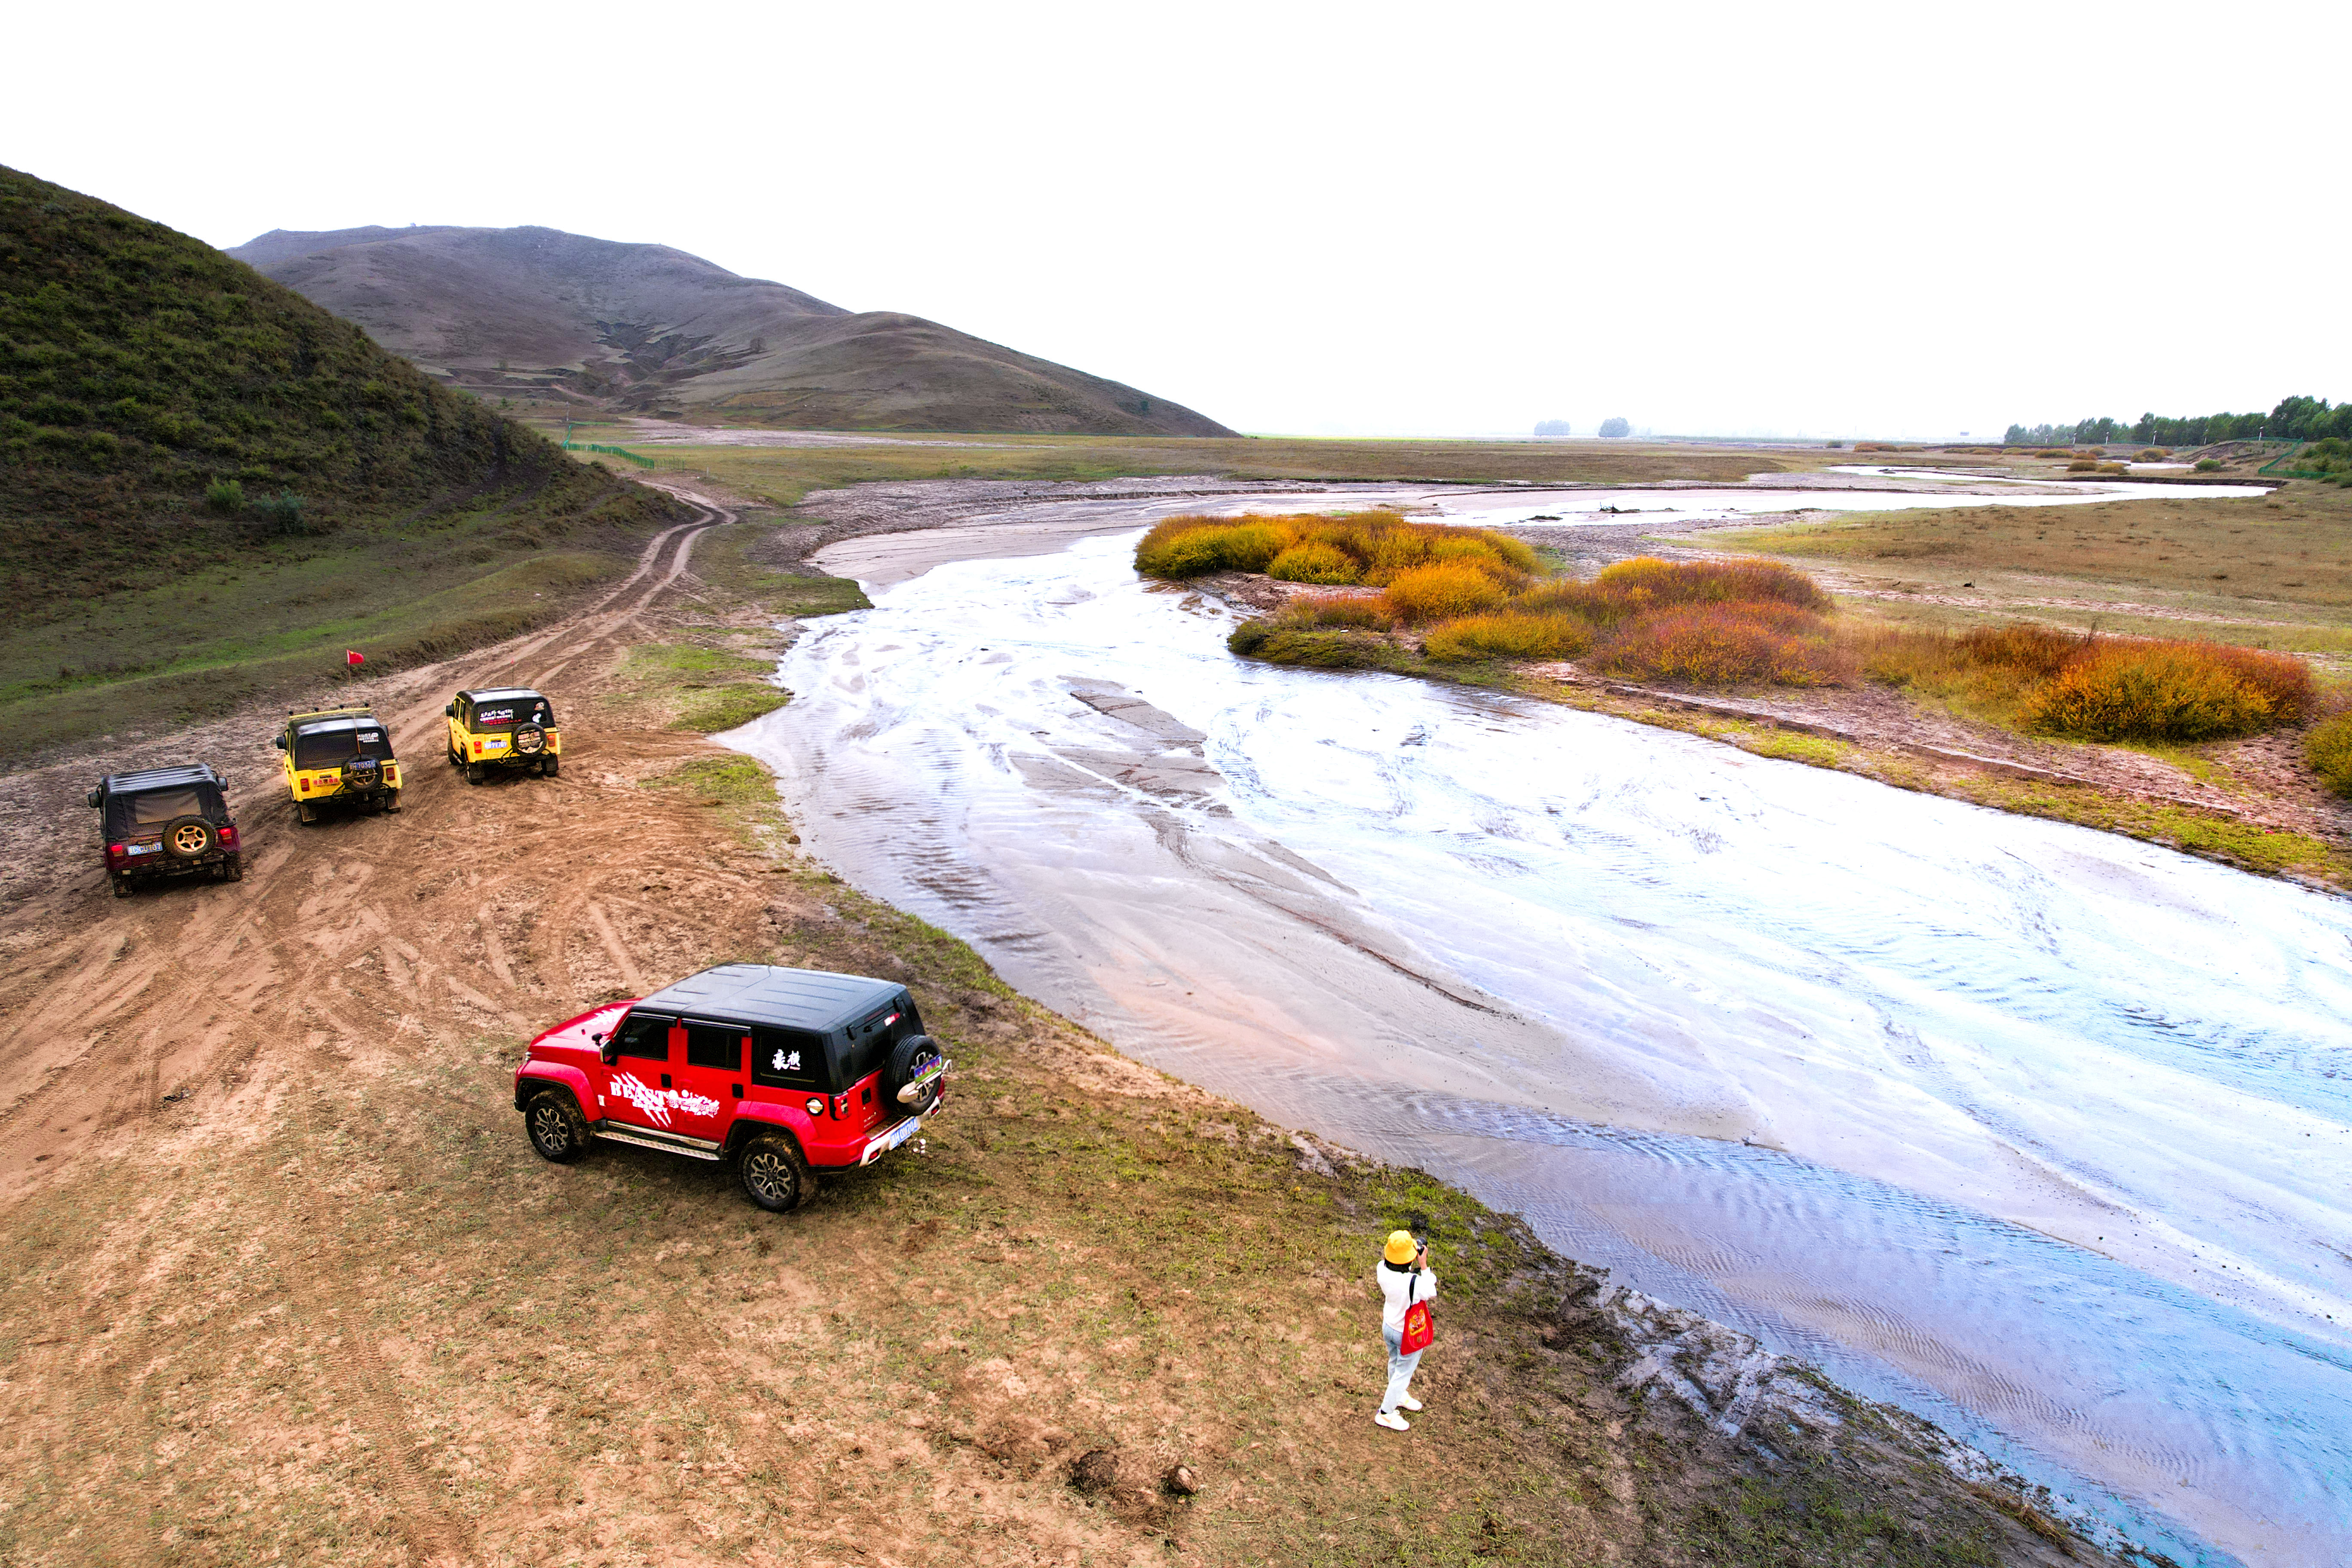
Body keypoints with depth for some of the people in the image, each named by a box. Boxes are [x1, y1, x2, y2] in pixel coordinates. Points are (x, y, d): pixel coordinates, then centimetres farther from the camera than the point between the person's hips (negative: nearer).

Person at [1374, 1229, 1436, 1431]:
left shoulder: (1382, 1269, -23)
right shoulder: (1415, 1283, -40)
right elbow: (1431, 1292, -18)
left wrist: (1414, 1267, -11)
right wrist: (1424, 1266, -18)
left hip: (1388, 1327, 6)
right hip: (1409, 1334, -6)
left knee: (1395, 1363, 30)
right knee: (1404, 1372, 18)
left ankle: (1399, 1397, 56)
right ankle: (1386, 1413, 33)